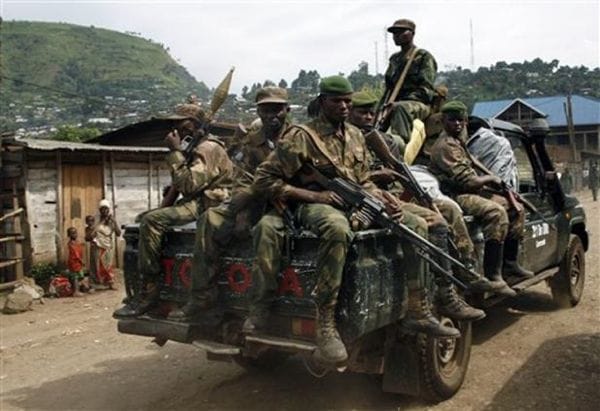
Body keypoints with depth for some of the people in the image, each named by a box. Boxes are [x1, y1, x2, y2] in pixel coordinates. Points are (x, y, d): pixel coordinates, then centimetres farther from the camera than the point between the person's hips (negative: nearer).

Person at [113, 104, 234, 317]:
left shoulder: (209, 148, -13)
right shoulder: (196, 147, 21)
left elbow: (188, 185, -23)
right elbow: (181, 184, 24)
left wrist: (175, 152, -19)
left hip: (207, 203, -11)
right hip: (194, 201, 11)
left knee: (152, 220, -25)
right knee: (145, 217, 10)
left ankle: (149, 291, -21)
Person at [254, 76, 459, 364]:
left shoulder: (355, 135, 15)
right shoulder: (301, 137, -6)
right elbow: (263, 180, -9)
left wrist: (379, 196, -2)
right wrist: (314, 195, -17)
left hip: (356, 205, 7)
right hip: (315, 207, -7)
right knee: (337, 228, -42)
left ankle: (417, 313, -1)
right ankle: (325, 326, -37)